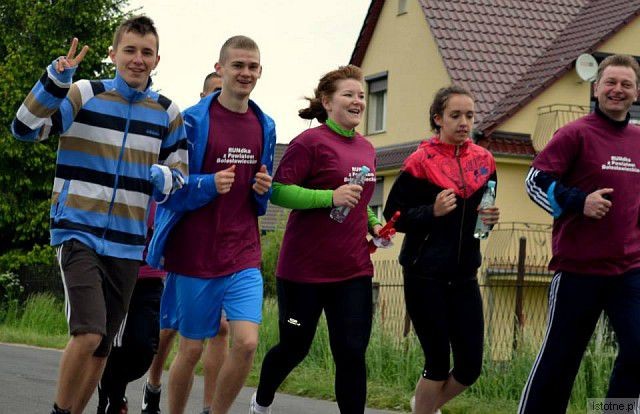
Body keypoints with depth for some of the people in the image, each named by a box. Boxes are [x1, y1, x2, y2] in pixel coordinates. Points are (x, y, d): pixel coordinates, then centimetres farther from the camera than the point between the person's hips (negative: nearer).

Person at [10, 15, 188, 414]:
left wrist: (165, 178, -8)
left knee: (101, 347, 9)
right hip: (79, 232, -4)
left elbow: (179, 169, 16)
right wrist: (56, 80, -22)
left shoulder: (168, 113, 8)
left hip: (128, 243, 4)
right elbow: (25, 128, -9)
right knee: (88, 333, -21)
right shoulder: (84, 94, -2)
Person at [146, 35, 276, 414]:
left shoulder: (265, 127, 9)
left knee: (247, 343, -11)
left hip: (243, 254, 3)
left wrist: (264, 189, -3)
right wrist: (209, 184, -23)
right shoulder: (192, 121, -7)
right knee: (192, 349, 6)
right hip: (195, 253, -3)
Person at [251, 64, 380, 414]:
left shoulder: (366, 149, 12)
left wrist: (374, 225, 8)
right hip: (304, 268, -5)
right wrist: (331, 196, -25)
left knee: (352, 354, -3)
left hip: (353, 270, 5)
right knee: (294, 346, 11)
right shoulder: (310, 142, -10)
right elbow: (278, 191, -17)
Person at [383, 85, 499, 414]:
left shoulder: (483, 161, 7)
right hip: (426, 276, -5)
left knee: (470, 366, 4)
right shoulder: (422, 161, -8)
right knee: (438, 363, -2)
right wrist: (432, 211, -22)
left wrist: (490, 218, -2)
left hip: (464, 275, 5)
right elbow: (393, 215, -7)